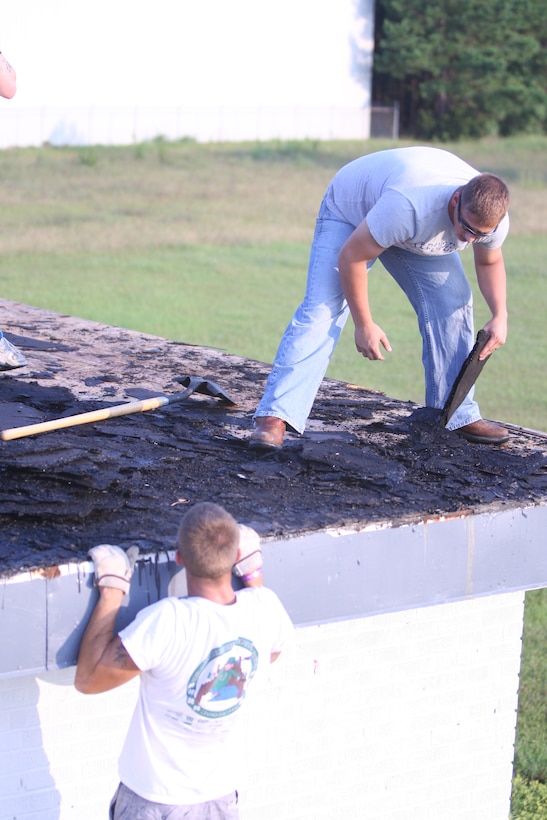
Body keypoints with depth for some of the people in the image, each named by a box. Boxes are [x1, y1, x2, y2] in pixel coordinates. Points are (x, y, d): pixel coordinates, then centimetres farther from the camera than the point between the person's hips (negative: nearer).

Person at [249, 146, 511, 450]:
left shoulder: (492, 218, -27)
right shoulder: (407, 206, -48)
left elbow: (490, 261, -1)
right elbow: (350, 256, -34)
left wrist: (500, 315, -17)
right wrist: (364, 324, -27)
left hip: (418, 230, 6)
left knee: (453, 303, -6)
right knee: (321, 309, -21)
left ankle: (458, 416, 6)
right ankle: (275, 417, -26)